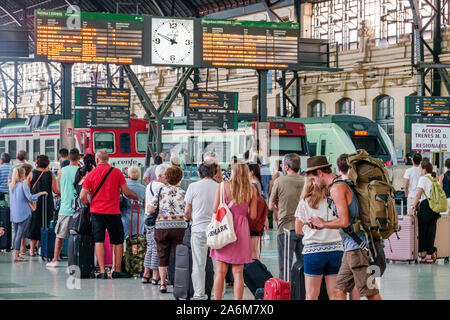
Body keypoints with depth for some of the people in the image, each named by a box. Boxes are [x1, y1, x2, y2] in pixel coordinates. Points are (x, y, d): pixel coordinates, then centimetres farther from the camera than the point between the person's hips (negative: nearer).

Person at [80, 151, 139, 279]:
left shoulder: (91, 174, 0)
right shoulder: (116, 172, -3)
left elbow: (82, 196, -4)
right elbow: (126, 192, -3)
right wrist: (136, 197, 15)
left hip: (96, 211, 1)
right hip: (113, 212, -1)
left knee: (98, 241, 3)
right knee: (118, 241, 11)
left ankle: (102, 271, -4)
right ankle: (117, 270, 13)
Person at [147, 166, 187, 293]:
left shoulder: (160, 191, 2)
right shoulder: (183, 192, 2)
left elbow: (150, 210, 1)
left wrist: (148, 205, 21)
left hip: (161, 225, 0)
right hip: (179, 225, 0)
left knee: (163, 256, 8)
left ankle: (163, 283, 7)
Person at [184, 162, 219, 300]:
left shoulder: (194, 186, -2)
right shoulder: (220, 187, 2)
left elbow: (187, 211, 2)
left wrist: (189, 217, 23)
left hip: (199, 228, -2)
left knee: (199, 265, 3)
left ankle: (199, 294, 3)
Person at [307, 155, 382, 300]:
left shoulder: (337, 188, -12)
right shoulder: (343, 185, 18)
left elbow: (344, 222, -19)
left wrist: (323, 224, -3)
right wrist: (322, 224, 14)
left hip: (357, 248, -10)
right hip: (351, 247, 10)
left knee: (371, 293, -8)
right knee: (339, 289, 11)